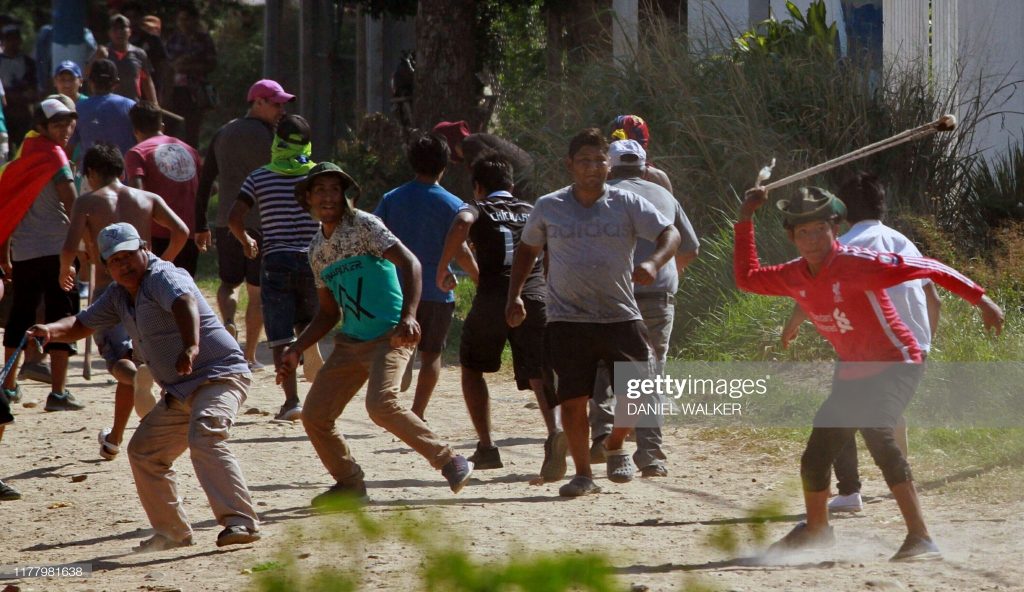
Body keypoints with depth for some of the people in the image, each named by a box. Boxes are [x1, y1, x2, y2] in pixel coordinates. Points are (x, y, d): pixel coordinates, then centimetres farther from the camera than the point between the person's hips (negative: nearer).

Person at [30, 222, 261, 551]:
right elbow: (82, 324, 19)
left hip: (220, 375, -10)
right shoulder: (119, 295, 11)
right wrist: (53, 330, -5)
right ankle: (174, 533, 23)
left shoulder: (163, 278, -17)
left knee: (204, 438, -32)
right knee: (143, 451, 14)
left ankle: (242, 523, -39)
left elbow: (184, 302, -38)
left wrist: (191, 346, -58)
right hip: (180, 394, 10)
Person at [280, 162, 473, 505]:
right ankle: (349, 484, 21)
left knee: (381, 403, -29)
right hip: (350, 342, 8)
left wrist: (408, 316, -32)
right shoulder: (317, 249, 15)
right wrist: (295, 350, 13)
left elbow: (409, 263, -18)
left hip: (390, 335, -8)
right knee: (314, 414, 2)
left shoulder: (362, 225, -6)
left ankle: (449, 461, -15)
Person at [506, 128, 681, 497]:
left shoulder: (627, 204, 0)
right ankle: (583, 474, 10)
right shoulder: (548, 208, 5)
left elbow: (670, 234, -6)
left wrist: (653, 262, -26)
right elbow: (527, 249, 19)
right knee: (573, 398, -4)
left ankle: (615, 447, 22)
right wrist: (514, 296, 9)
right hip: (568, 321, 0)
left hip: (620, 317, 0)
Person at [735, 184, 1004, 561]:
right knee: (815, 458, 13)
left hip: (896, 364, -8)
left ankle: (921, 539, -36)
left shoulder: (857, 264, -22)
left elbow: (925, 268, -23)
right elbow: (746, 278, 15)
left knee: (876, 431, -33)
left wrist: (980, 298, -28)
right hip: (852, 374, 8)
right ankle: (815, 530, 44)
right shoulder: (794, 277, 1)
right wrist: (745, 219, 9)